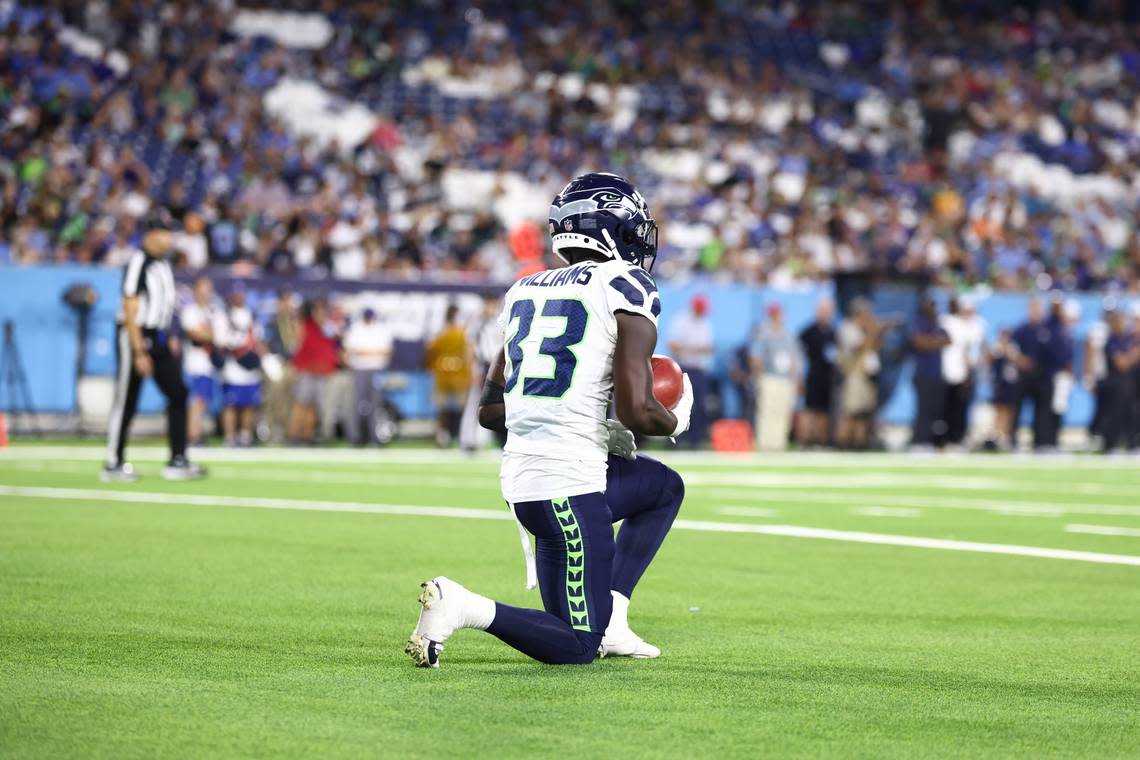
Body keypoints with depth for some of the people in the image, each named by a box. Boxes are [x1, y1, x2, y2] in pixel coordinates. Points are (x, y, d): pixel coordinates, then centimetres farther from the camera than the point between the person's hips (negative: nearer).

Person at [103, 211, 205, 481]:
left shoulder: (163, 263, 12)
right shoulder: (138, 262, -16)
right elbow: (130, 311, -19)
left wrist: (169, 338, 15)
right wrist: (139, 353, -21)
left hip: (159, 337, 9)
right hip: (136, 337, -9)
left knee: (178, 394, 2)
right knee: (126, 402, -1)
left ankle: (177, 461, 5)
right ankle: (113, 464, 8)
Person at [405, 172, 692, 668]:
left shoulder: (526, 291, 15)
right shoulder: (627, 289, -7)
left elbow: (490, 411, 17)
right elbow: (635, 411, -15)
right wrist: (675, 422, 8)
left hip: (519, 476, 8)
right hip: (569, 483, -8)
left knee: (665, 487, 30)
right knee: (577, 647, 3)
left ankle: (609, 616, 16)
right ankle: (464, 608, -16)